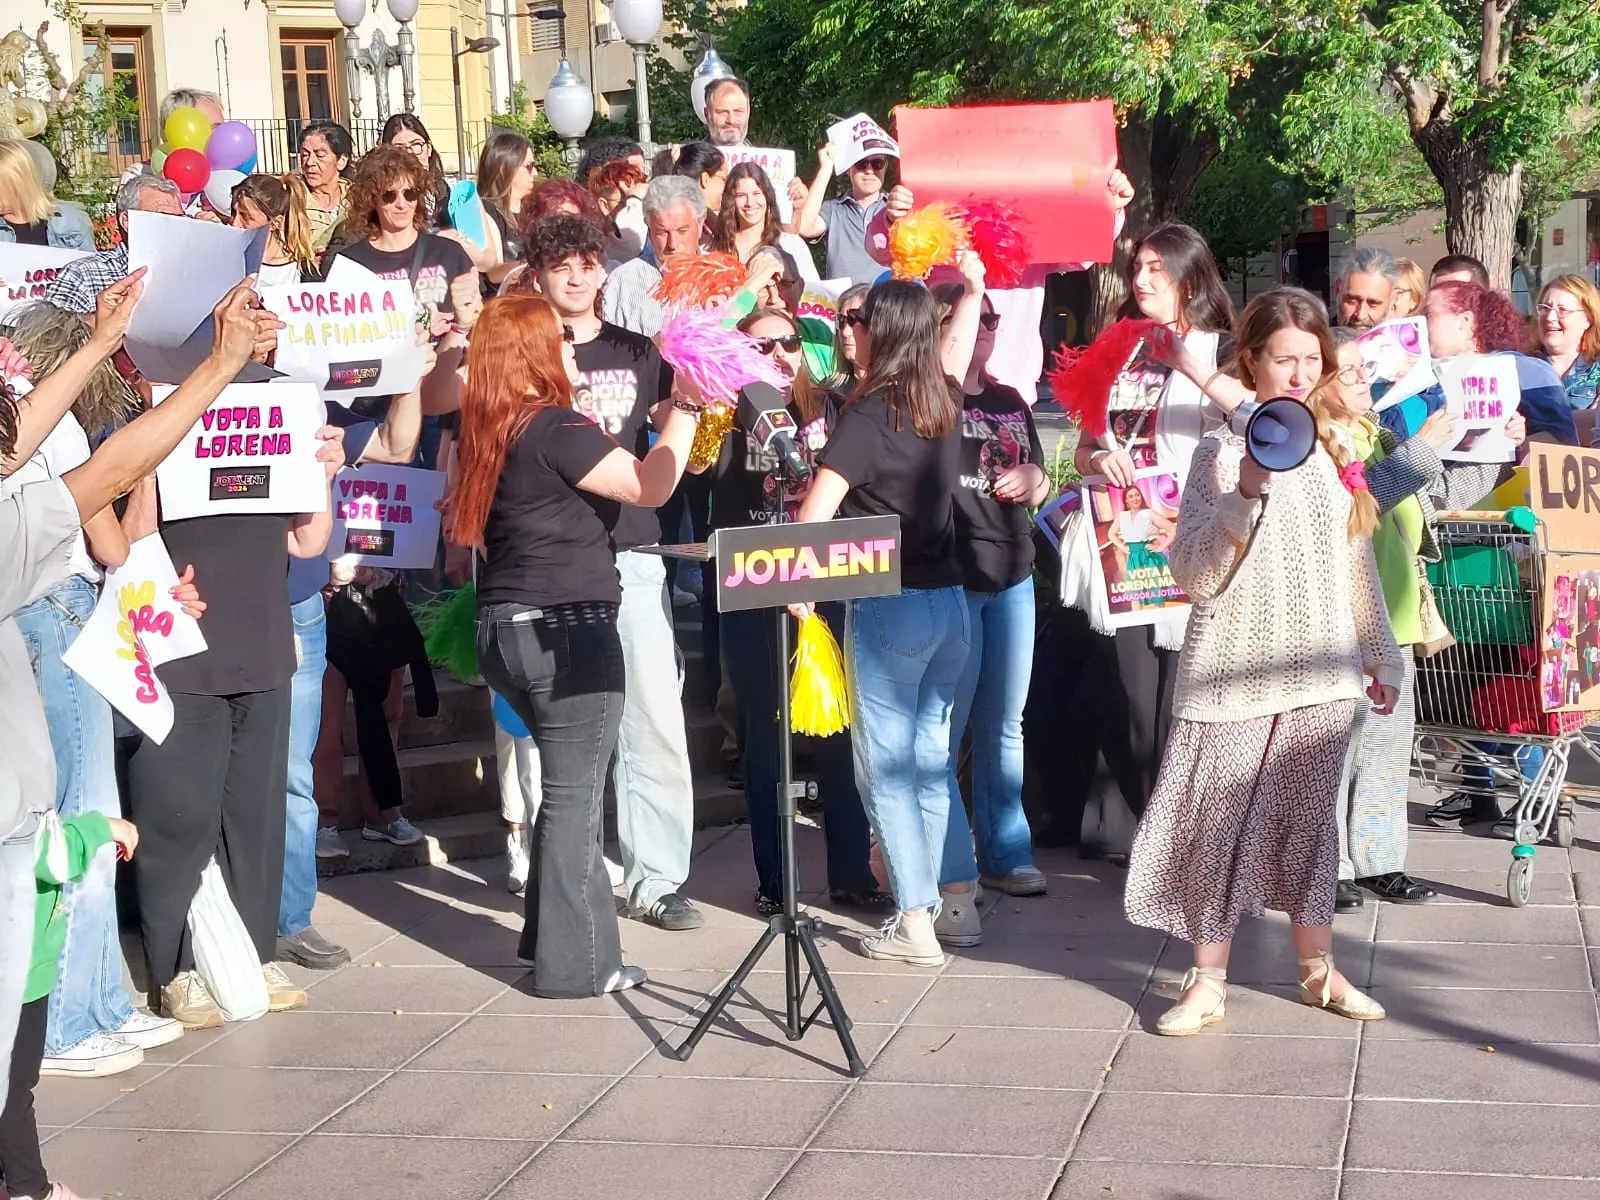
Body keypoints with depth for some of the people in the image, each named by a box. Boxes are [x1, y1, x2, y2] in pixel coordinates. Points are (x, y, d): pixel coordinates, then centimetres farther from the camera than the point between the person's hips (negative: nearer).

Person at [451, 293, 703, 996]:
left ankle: (549, 938, 24)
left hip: (507, 627, 9)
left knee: (568, 786, 19)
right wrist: (685, 408, -9)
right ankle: (574, 963, 5)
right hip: (565, 628, -9)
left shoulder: (491, 431, 10)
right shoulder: (554, 429, -16)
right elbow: (651, 486, -16)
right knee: (575, 794, -1)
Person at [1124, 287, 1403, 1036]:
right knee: (1218, 823, -1)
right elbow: (1194, 575, -12)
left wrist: (1379, 658, 19)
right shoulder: (1222, 453, -6)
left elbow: (1357, 563, 16)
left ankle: (1317, 967, 23)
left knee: (1308, 818, 11)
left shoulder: (1335, 452, 9)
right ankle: (1207, 981, 9)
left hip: (1320, 672, 4)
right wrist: (1244, 495, -25)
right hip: (1234, 672, -4)